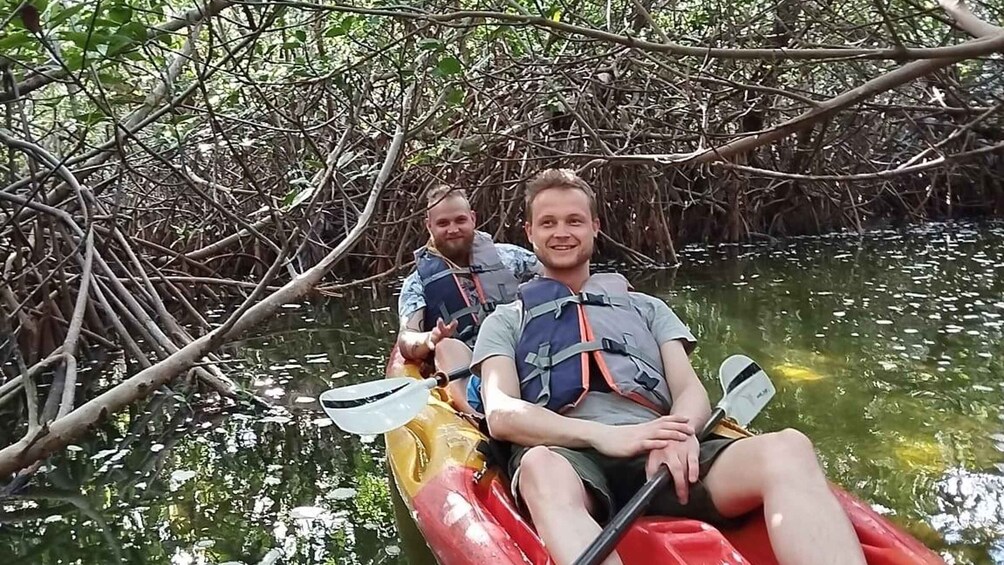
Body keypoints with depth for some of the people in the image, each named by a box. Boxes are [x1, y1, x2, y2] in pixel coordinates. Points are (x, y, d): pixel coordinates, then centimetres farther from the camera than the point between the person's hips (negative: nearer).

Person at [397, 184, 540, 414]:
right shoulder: (418, 282, 10)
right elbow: (405, 340, -1)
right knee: (449, 347, -31)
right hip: (469, 375, -1)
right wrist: (431, 340, -25)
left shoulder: (506, 256, 15)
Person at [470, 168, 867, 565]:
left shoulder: (646, 308, 30)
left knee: (787, 449, -28)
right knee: (542, 468, -41)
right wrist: (602, 434, -15)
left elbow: (691, 391, 15)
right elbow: (501, 415, 4)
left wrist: (680, 432, -12)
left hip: (661, 457, 3)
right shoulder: (506, 322, 22)